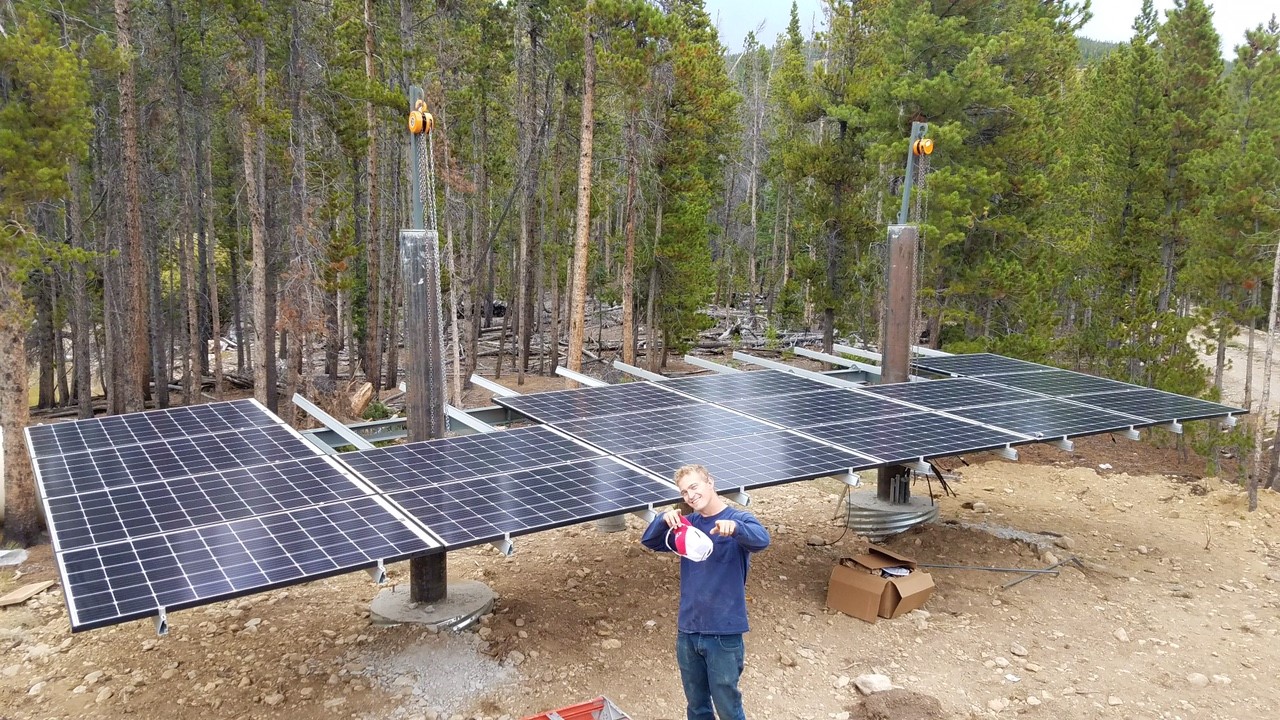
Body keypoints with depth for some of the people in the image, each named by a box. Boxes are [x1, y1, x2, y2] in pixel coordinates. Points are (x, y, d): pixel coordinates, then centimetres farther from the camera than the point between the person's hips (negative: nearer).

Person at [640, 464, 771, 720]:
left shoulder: (738, 519, -9)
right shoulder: (688, 524, 6)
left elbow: (762, 540, -29)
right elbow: (649, 541, 2)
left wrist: (734, 527, -51)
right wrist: (664, 520, -19)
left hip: (724, 634, -5)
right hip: (687, 632, 5)